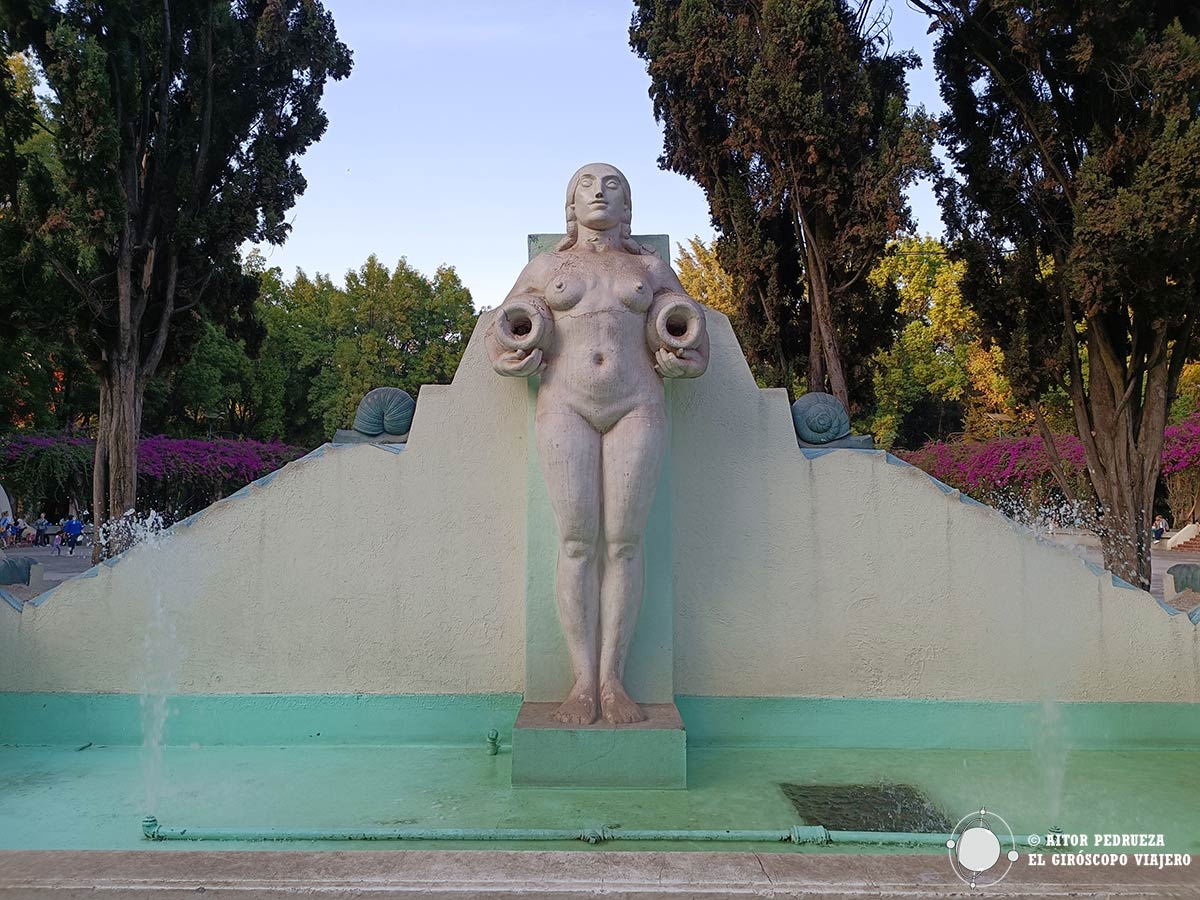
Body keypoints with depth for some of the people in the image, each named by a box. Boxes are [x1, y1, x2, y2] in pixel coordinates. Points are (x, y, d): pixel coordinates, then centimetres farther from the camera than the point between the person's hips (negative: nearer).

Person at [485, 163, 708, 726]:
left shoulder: (651, 268, 15)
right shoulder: (545, 267, 15)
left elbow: (687, 338, 19)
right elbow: (504, 333, 18)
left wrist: (678, 355, -3)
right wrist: (517, 353, -4)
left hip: (636, 408, 1)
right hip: (566, 408, 0)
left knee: (623, 543, -4)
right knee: (577, 543, -6)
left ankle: (613, 680, 4)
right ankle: (583, 682, 2)